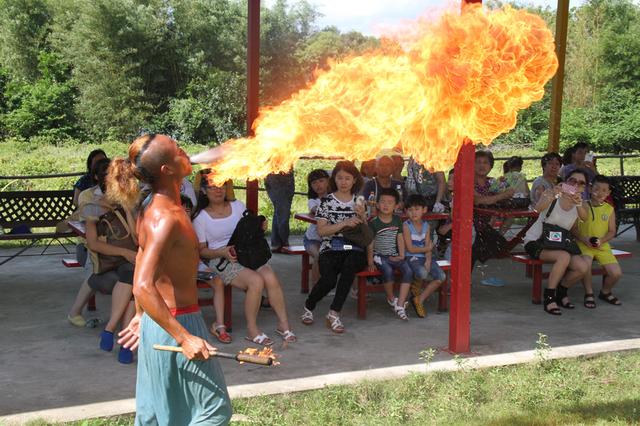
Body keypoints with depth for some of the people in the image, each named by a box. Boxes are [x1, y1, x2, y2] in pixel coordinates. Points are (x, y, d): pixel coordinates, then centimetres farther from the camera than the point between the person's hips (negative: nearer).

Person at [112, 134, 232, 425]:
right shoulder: (166, 218, -25)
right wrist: (184, 338, -31)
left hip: (155, 322, 10)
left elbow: (142, 259, 16)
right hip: (174, 325, -10)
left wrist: (141, 316, 24)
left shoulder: (152, 206, 5)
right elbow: (143, 286, -32)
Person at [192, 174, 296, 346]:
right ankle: (252, 330, -16)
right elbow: (201, 250, 1)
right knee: (256, 280, -30)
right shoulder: (200, 217, 2)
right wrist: (222, 252, -17)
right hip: (221, 260, -4)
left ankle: (283, 324, -13)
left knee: (271, 277, -26)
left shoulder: (238, 206, 12)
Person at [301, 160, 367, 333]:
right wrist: (345, 223, -13)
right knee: (329, 279, -31)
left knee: (350, 264, -37)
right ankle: (309, 306, 1)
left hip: (355, 250, 2)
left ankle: (334, 313, -29)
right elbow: (321, 231, -2)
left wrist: (362, 217, -3)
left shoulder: (359, 202, 16)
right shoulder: (327, 201, 8)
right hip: (331, 250, -1)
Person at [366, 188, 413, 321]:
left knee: (408, 271, -21)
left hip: (394, 256, 4)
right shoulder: (374, 223, -4)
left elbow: (400, 238, 9)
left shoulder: (397, 220, 9)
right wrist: (370, 261, -9)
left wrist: (401, 255, -1)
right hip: (379, 256, -4)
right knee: (388, 271, -34)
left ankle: (400, 305, -21)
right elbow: (370, 243, -5)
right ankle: (391, 298, -7)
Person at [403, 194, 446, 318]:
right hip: (412, 258, -5)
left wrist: (428, 260, -14)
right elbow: (410, 248, -11)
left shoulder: (426, 225, 9)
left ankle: (419, 300, -1)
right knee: (422, 273, -35)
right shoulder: (406, 225, -7)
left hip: (425, 257, 6)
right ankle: (417, 288, 3)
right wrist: (427, 248, -2)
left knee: (441, 276, -14)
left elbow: (428, 245, 2)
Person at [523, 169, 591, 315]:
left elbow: (584, 217, -22)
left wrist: (579, 204, -44)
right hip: (536, 242, -5)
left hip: (560, 244, 5)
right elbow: (539, 208, -31)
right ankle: (549, 297, -18)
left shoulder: (580, 203, 3)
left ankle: (560, 292, 9)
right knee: (564, 257, -32)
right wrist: (551, 195, -51)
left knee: (582, 267, -19)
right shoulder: (552, 194, -9)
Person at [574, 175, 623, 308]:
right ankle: (589, 294, -10)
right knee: (586, 262, -35)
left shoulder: (609, 209, 6)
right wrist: (583, 238, -18)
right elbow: (574, 228, -1)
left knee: (616, 273, -12)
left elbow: (612, 231, 7)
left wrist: (601, 240, -12)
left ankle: (605, 292, 22)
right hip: (584, 245, -3)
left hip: (602, 246, 3)